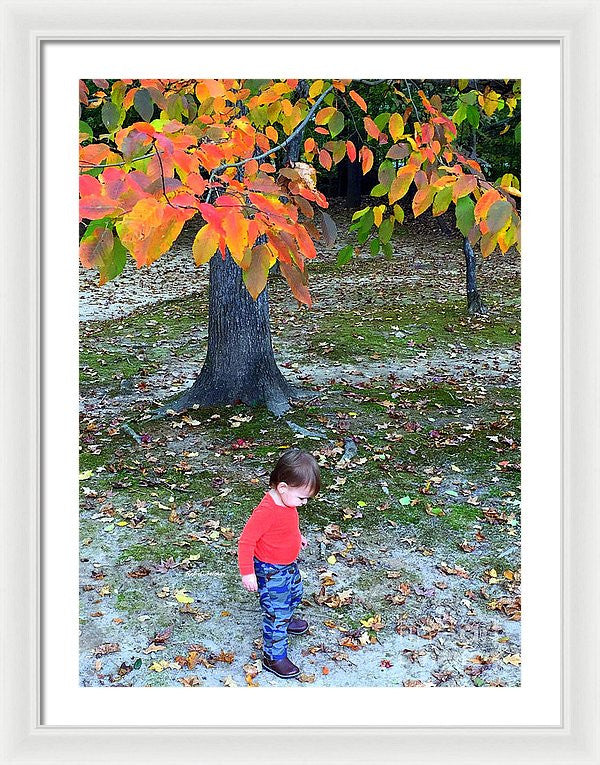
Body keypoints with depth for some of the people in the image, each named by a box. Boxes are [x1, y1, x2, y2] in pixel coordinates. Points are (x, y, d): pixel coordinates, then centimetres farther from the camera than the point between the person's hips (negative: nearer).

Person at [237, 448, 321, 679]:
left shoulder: (287, 500, -7)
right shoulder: (267, 510, -35)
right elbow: (246, 541, -30)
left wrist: (297, 536, 22)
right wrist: (247, 573, -28)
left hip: (288, 565, 9)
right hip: (270, 572, -9)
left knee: (294, 595, 30)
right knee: (276, 612, 1)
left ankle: (285, 622, 58)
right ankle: (274, 657, 17)